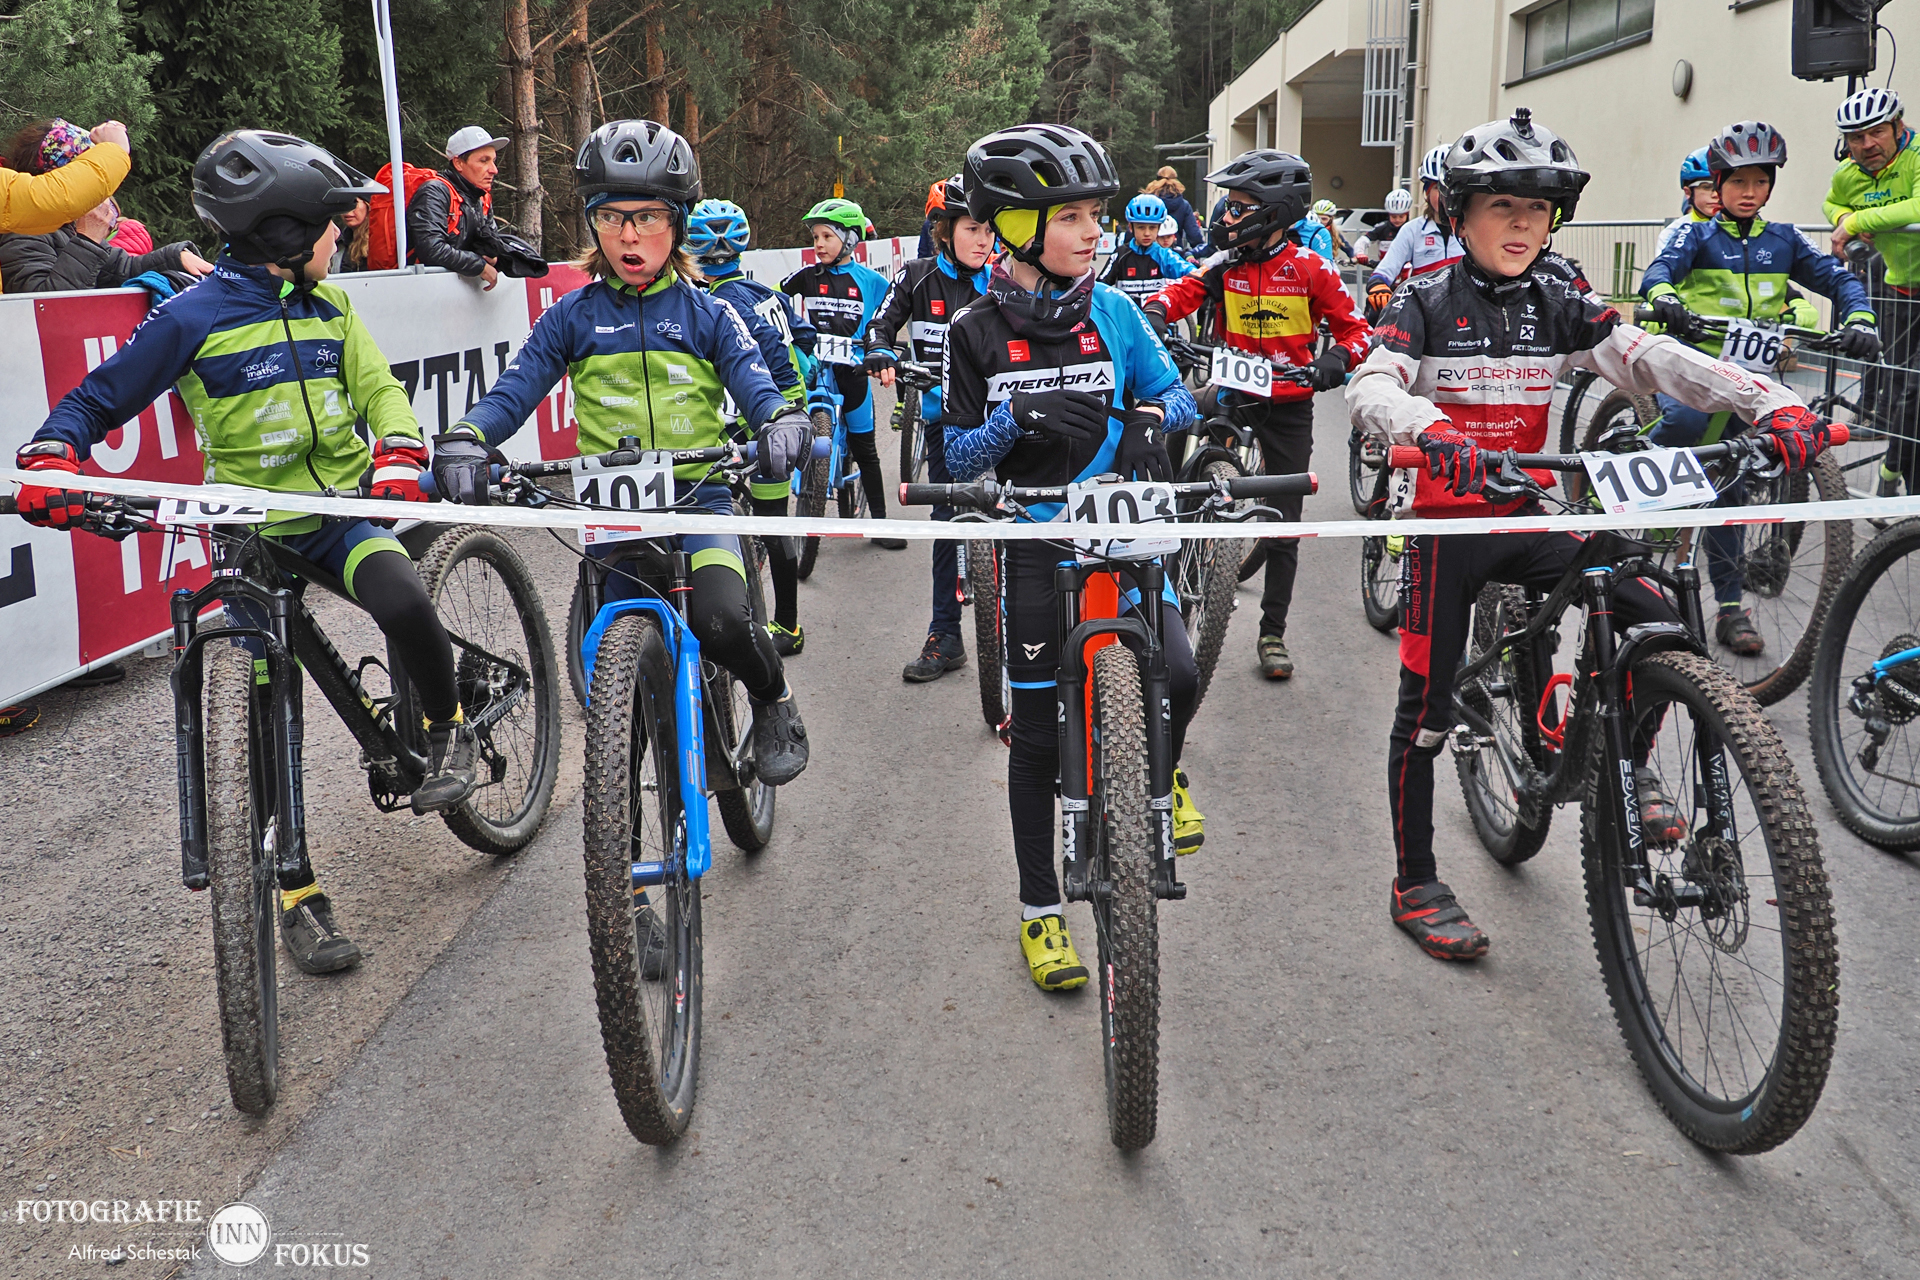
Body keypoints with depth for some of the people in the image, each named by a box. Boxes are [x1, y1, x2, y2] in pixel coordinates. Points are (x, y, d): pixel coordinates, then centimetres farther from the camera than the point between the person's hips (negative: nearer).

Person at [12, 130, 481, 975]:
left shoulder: (329, 307, 7)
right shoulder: (193, 317, -8)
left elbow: (379, 390, 8)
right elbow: (97, 402, -2)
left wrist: (399, 454, -13)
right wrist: (49, 459, -21)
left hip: (343, 509, 2)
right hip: (254, 531, -2)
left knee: (402, 603, -31)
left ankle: (448, 729, -2)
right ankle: (299, 897, 11)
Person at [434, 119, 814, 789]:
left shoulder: (707, 314, 4)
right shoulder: (573, 316, 6)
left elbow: (757, 388, -6)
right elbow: (514, 390, -1)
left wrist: (784, 421, -31)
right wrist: (465, 437, -22)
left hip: (697, 498, -2)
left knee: (721, 621, -27)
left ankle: (774, 700, 5)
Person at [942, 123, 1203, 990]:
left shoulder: (1113, 312, 0)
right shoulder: (976, 332, -4)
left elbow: (1175, 393, 8)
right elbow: (959, 457, -2)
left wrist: (1150, 417, -14)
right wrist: (1013, 419, -22)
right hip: (1036, 539, -1)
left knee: (1177, 673, -20)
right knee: (1038, 730, 3)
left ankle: (1160, 774, 17)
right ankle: (1040, 910, 18)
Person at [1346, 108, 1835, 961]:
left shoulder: (1556, 308, 4)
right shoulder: (1426, 304, -7)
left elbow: (1654, 360, -8)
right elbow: (1371, 388, -25)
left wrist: (1771, 403, -22)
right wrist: (1433, 432, -47)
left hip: (1526, 519, 4)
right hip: (1447, 524, -4)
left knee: (1654, 618, -17)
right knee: (1427, 710, 1)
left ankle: (1628, 768, 9)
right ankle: (1415, 886, 16)